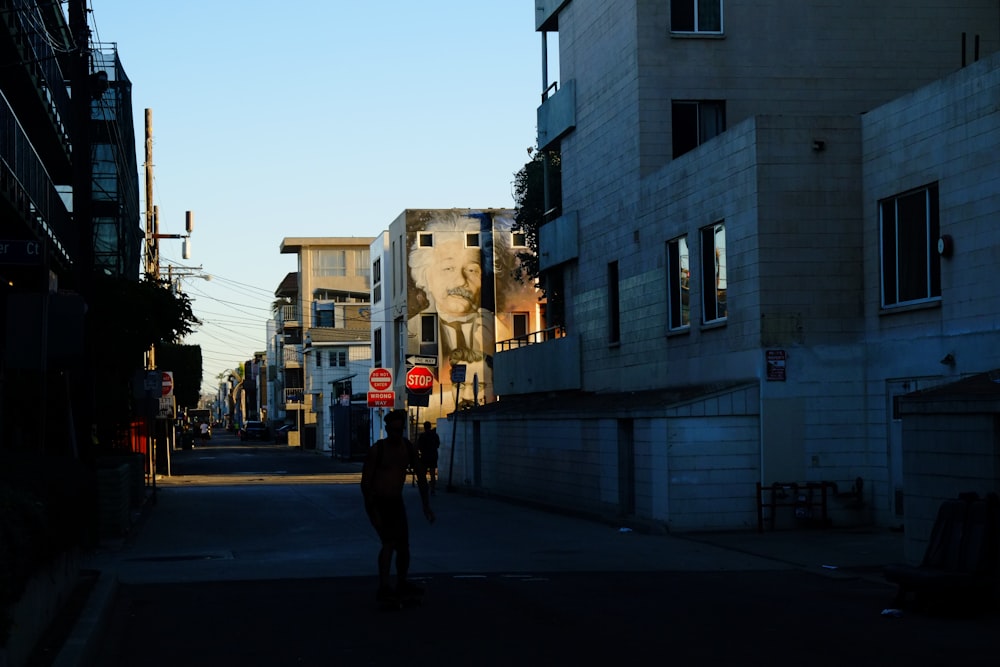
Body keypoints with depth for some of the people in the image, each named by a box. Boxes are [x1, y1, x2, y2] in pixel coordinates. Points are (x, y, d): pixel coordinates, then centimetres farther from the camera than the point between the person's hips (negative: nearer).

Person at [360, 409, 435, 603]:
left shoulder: (408, 448, -1)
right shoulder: (377, 450, -16)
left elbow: (421, 477, 6)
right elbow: (365, 482, -15)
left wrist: (426, 506, 0)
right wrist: (373, 511, -22)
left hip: (396, 501, 6)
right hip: (377, 502, -6)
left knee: (403, 545, 8)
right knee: (389, 542, -20)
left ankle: (402, 584, 26)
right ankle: (383, 589, -20)